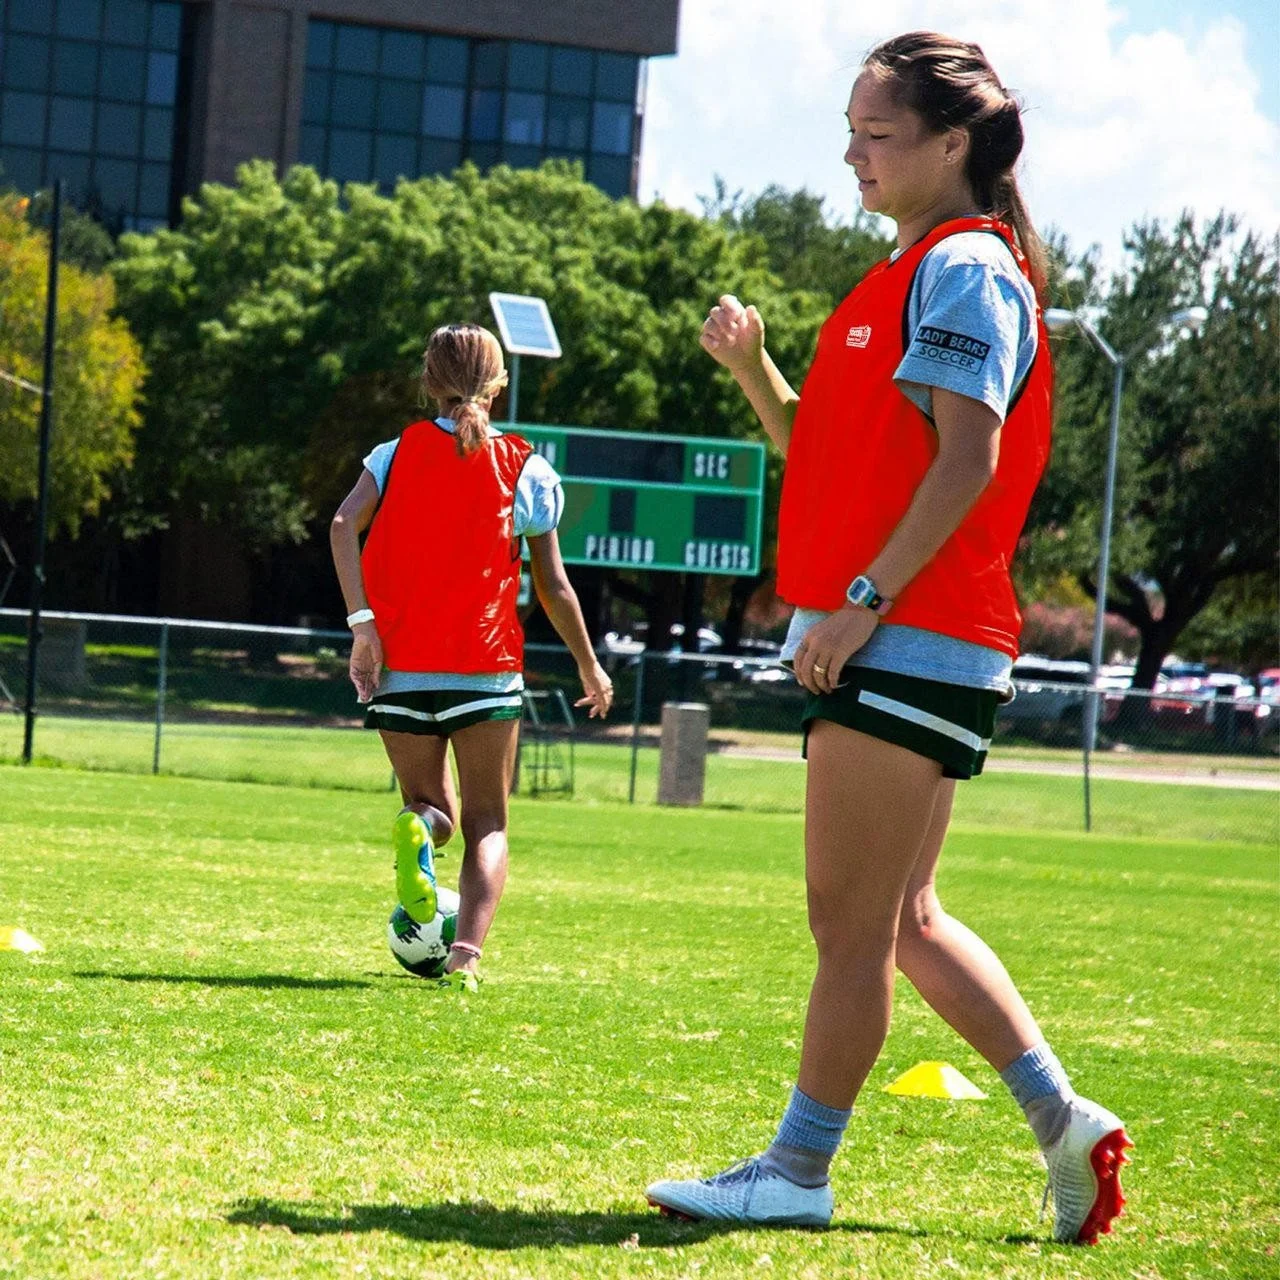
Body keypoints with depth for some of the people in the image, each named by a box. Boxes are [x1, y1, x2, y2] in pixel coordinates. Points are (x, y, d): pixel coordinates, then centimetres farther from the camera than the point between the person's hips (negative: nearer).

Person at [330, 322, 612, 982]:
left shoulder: (398, 452, 8)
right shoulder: (525, 469, 5)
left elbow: (344, 525, -9)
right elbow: (554, 587, 6)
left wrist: (362, 624, -12)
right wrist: (590, 666, 18)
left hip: (398, 667, 1)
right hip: (485, 667, -1)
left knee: (431, 808, 17)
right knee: (487, 825, 7)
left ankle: (419, 826, -22)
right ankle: (467, 950, -18)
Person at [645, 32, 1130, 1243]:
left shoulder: (965, 268, -9)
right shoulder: (908, 276, 21)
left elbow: (969, 456, -19)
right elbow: (828, 454, 24)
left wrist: (863, 599, -22)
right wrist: (752, 366, 9)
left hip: (911, 643, -10)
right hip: (876, 644, 10)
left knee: (854, 918, -4)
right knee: (900, 918, 13)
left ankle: (799, 1170, 2)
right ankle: (1063, 1122, 16)